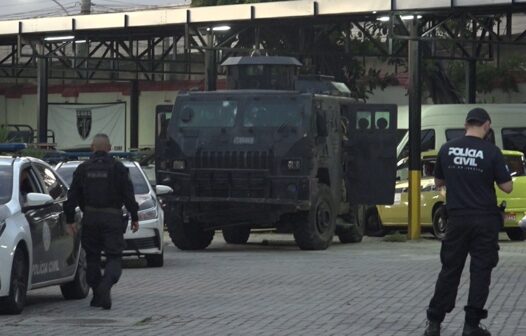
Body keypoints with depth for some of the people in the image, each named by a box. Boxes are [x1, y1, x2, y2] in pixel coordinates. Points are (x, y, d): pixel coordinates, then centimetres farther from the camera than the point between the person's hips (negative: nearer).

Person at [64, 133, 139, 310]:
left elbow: (72, 196, 4)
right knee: (114, 257, -1)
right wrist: (134, 217, 3)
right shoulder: (118, 168, -1)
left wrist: (70, 220, 7)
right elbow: (129, 195, -3)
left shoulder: (83, 168, 5)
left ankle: (97, 295, 12)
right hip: (112, 218, -2)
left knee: (92, 257, 12)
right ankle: (106, 285, -27)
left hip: (90, 218, 2)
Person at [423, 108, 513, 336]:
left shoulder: (447, 149, 2)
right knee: (481, 271, 4)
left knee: (450, 269, 10)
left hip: (457, 219, 3)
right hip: (485, 221, -3)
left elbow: (438, 182, 13)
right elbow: (507, 187, -7)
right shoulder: (491, 152, -9)